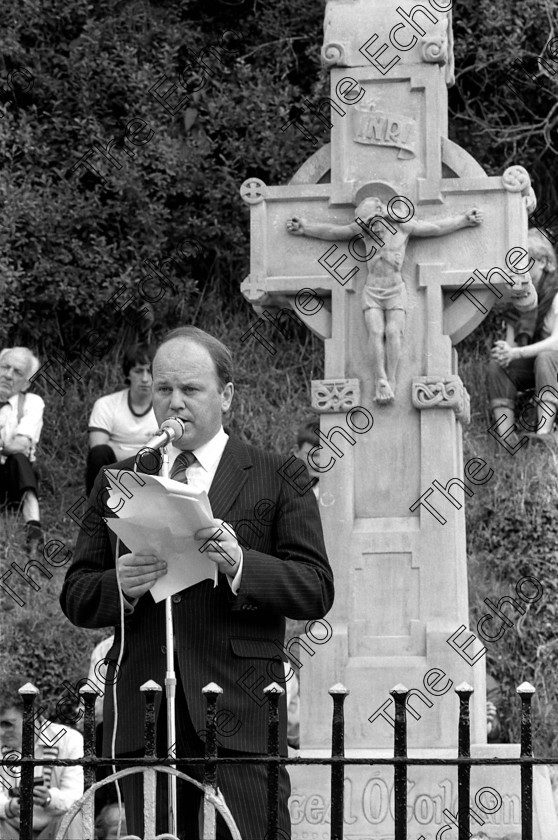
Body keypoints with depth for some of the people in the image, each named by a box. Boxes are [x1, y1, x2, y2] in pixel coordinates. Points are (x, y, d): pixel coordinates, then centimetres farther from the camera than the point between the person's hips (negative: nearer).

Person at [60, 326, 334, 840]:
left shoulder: (278, 479, 7)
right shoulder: (118, 482, 16)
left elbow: (317, 591, -1)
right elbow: (75, 597, 13)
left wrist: (240, 564, -19)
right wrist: (120, 585, -11)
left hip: (239, 715, -3)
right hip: (143, 719, 3)